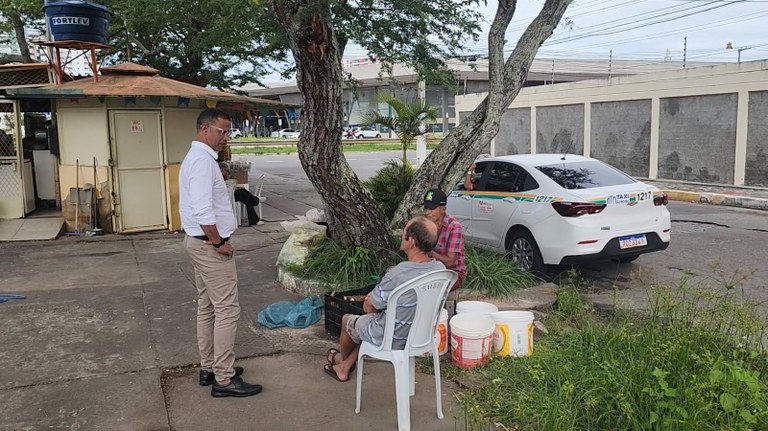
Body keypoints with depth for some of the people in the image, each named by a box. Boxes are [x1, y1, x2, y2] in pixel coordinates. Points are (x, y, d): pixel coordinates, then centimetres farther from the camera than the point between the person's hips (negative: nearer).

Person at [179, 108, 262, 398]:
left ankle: (209, 368, 25)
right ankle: (224, 379, -1)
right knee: (227, 310, -7)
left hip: (200, 243, 11)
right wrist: (219, 243, -17)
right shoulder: (202, 160, -19)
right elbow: (203, 210, -27)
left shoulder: (196, 157, 15)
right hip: (210, 245, -11)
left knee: (207, 307, 16)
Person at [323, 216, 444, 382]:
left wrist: (372, 299, 5)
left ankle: (342, 359, 52)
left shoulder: (397, 275, -36)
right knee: (367, 323, 31)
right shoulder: (440, 269, -14)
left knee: (347, 319, 23)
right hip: (419, 335, 6)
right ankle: (344, 367, 43)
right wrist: (377, 296, 6)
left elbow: (368, 308, -18)